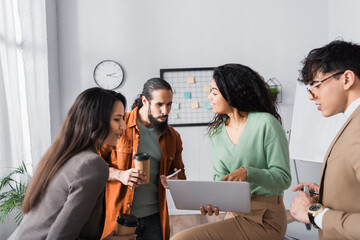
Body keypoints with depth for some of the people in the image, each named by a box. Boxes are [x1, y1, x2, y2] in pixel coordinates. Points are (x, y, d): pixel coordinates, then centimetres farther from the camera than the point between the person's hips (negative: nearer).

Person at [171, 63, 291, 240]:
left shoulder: (265, 123, -11)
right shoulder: (217, 131, 9)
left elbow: (284, 177, -11)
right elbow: (220, 177, 9)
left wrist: (248, 172, -28)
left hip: (265, 218, -6)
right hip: (234, 214, 7)